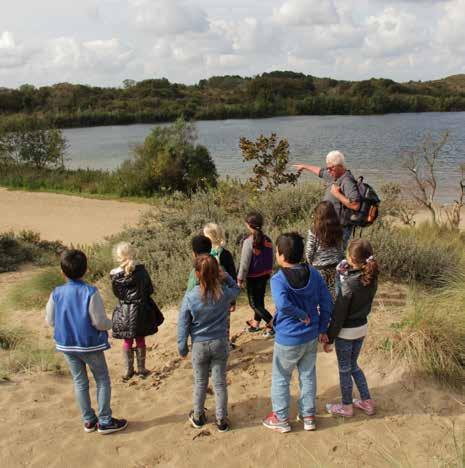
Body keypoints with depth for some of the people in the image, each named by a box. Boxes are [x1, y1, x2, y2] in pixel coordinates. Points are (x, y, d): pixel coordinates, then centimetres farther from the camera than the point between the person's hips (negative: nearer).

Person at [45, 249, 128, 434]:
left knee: (80, 382, 17)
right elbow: (100, 323, -20)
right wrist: (110, 323, 2)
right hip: (90, 345, -4)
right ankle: (105, 421, 16)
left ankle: (89, 420, 28)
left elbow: (50, 321, 0)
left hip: (67, 346, 4)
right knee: (103, 381, 12)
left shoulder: (56, 294, -11)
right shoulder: (91, 292, -22)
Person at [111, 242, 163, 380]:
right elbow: (150, 289, -5)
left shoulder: (114, 275, -12)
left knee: (127, 341, 16)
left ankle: (129, 370, 26)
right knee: (140, 339, 15)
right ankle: (141, 369, 25)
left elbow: (116, 293, 2)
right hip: (140, 309, 0)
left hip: (124, 311, 0)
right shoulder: (141, 270, -13)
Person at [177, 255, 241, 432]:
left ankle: (198, 416, 35)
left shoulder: (190, 297, -17)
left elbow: (183, 325, -9)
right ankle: (221, 420, 23)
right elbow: (236, 288, 12)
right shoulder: (225, 293, -14)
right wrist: (224, 276, -3)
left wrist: (182, 347, 3)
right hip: (220, 344, 1)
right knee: (220, 383, 12)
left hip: (199, 345, 0)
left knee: (200, 382, 18)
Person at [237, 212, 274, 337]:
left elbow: (244, 262, -18)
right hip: (265, 274, 7)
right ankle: (256, 322, 35)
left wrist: (240, 278, -8)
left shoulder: (249, 241, -21)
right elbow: (270, 258, 5)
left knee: (254, 303, 4)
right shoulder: (267, 239, -3)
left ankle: (272, 323, -7)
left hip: (253, 277, -7)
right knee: (259, 299, 21)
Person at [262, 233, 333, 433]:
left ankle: (281, 419, 30)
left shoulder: (278, 279, -23)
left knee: (280, 379, 16)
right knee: (308, 375, 21)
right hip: (311, 336, 5)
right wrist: (322, 329, 7)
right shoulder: (313, 273, -7)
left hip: (288, 340, -5)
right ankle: (308, 416, 35)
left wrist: (302, 315, -22)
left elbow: (283, 305, -40)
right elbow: (327, 302, -2)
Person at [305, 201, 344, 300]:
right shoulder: (337, 230, -2)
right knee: (332, 290, 15)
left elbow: (309, 252, -11)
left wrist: (310, 263, 7)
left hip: (319, 267, -4)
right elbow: (340, 248, 7)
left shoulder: (313, 232, -16)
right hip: (334, 266, 4)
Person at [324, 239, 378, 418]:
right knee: (353, 365, 26)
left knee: (344, 370, 13)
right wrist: (346, 275, 0)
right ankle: (367, 402, 34)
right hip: (362, 327, 7)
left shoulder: (349, 284, -27)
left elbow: (339, 314, -21)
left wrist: (329, 339, -12)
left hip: (346, 331, -7)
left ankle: (346, 407, 30)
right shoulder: (371, 279, -7)